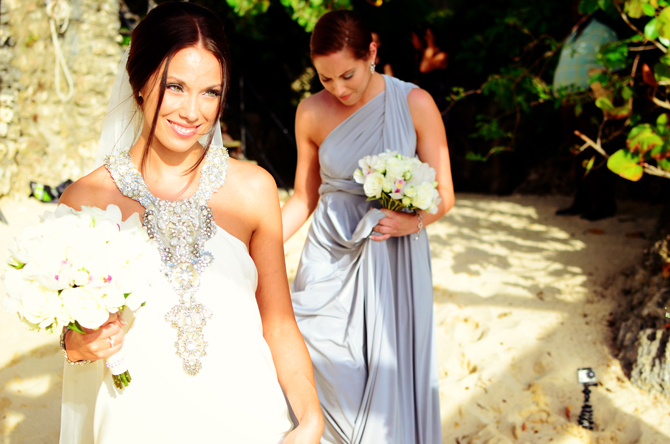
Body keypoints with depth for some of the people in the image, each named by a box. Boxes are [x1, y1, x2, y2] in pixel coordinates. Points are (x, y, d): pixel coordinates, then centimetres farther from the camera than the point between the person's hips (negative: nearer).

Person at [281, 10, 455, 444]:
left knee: (390, 381, 5)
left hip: (394, 264, -1)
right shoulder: (312, 112, -2)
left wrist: (414, 220, -22)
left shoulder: (415, 104, -8)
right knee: (329, 385, 4)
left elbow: (443, 196, -2)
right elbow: (304, 198, 8)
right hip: (331, 262, 1)